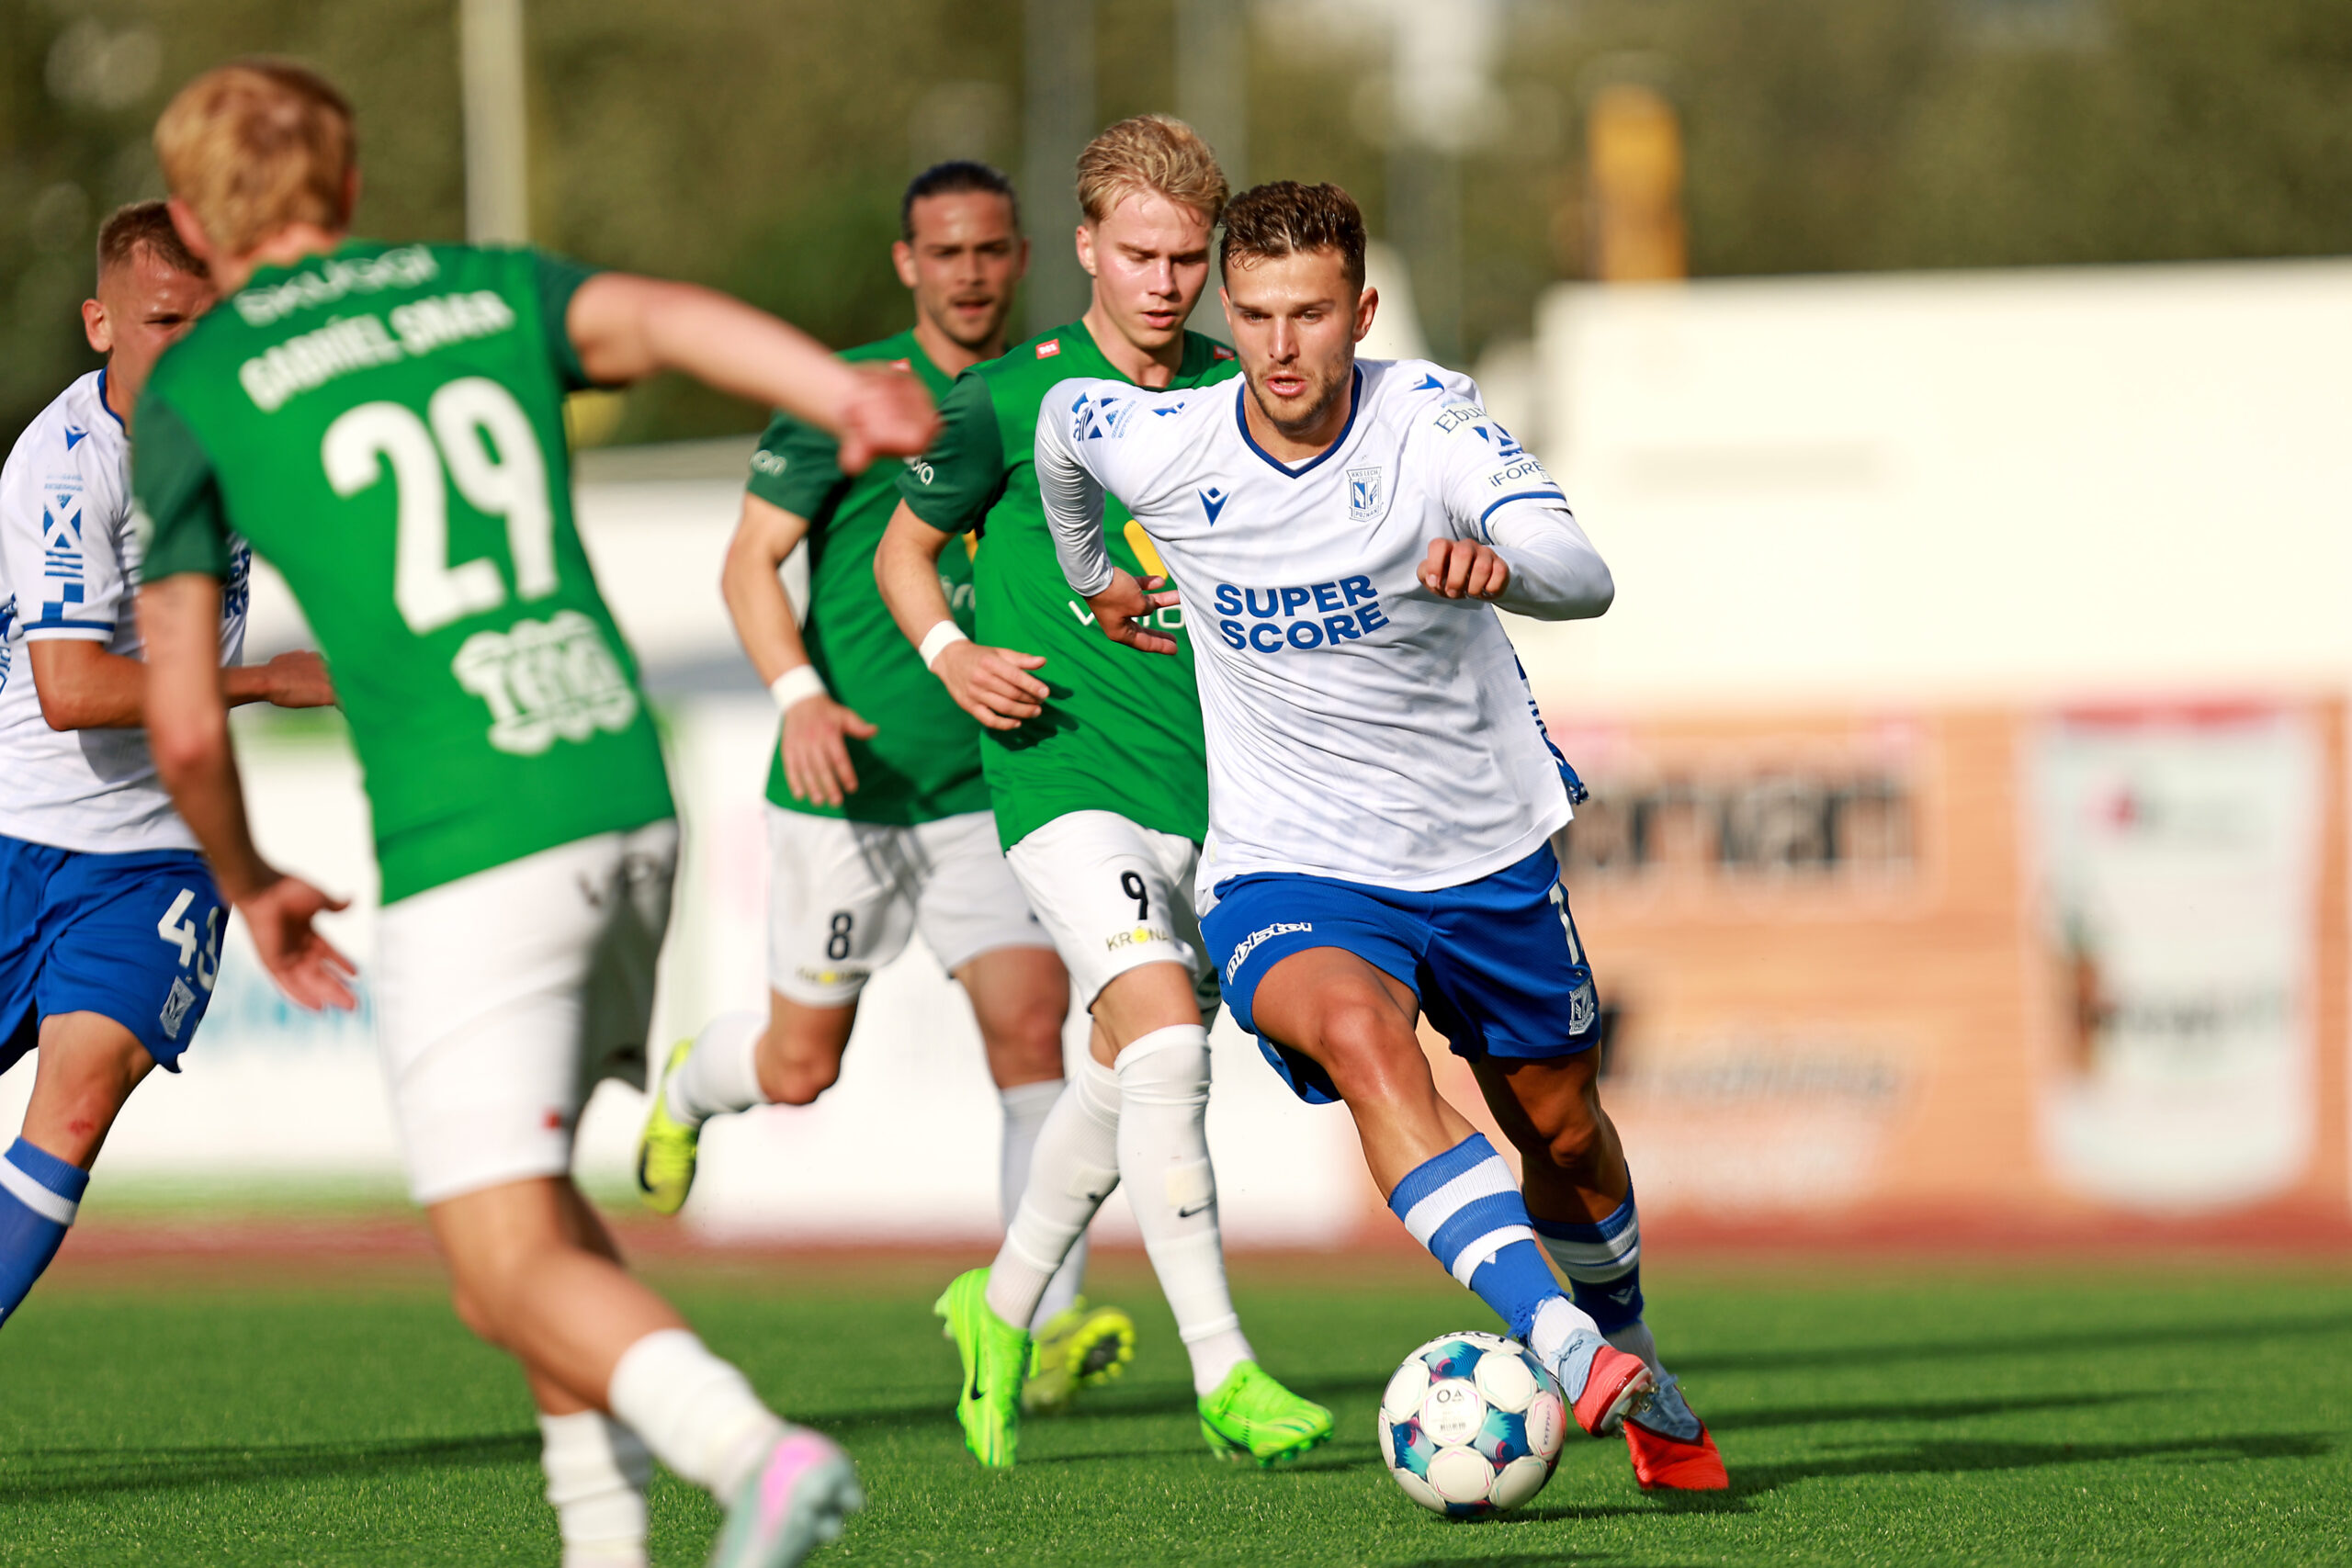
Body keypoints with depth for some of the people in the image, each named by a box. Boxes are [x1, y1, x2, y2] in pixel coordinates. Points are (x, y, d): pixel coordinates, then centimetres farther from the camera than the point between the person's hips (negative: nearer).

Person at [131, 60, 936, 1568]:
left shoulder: (189, 397, 5)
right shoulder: (494, 290, 16)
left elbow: (184, 724, 4)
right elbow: (665, 320, -6)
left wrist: (249, 884, 23)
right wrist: (850, 395, -23)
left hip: (462, 850, -5)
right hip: (629, 804, 5)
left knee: (514, 1276, -4)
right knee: (527, 1186, 25)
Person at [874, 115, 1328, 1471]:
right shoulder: (1012, 401, -3)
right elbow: (905, 550, 9)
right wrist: (948, 651, -9)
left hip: (1212, 785, 5)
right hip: (1069, 772, -5)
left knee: (1133, 1076, 13)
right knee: (1167, 1040, -22)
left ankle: (1004, 1308, 37)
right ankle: (1224, 1373, -21)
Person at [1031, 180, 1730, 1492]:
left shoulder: (1434, 419, -16)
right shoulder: (1157, 445, -13)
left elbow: (1586, 579, -31)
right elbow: (1058, 421, 13)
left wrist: (1497, 566, -54)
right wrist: (1093, 576, 27)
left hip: (1487, 851, 1)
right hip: (1289, 873, -1)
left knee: (1564, 1132, 15)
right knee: (1357, 1030, -33)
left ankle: (1631, 1366, 46)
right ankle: (1564, 1349, -47)